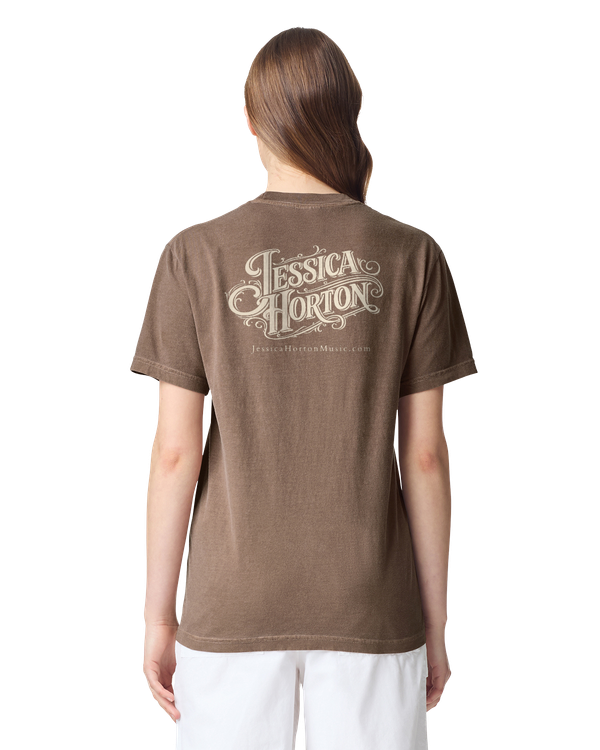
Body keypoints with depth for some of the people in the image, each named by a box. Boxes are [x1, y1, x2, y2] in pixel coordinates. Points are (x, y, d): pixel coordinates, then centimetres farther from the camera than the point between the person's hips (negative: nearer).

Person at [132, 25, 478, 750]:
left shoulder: (195, 255, -7)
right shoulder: (412, 257, -5)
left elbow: (176, 452, -7)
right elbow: (425, 454, -4)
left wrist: (157, 616, 4)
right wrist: (434, 621, 6)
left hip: (233, 606, 0)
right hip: (370, 607, 1)